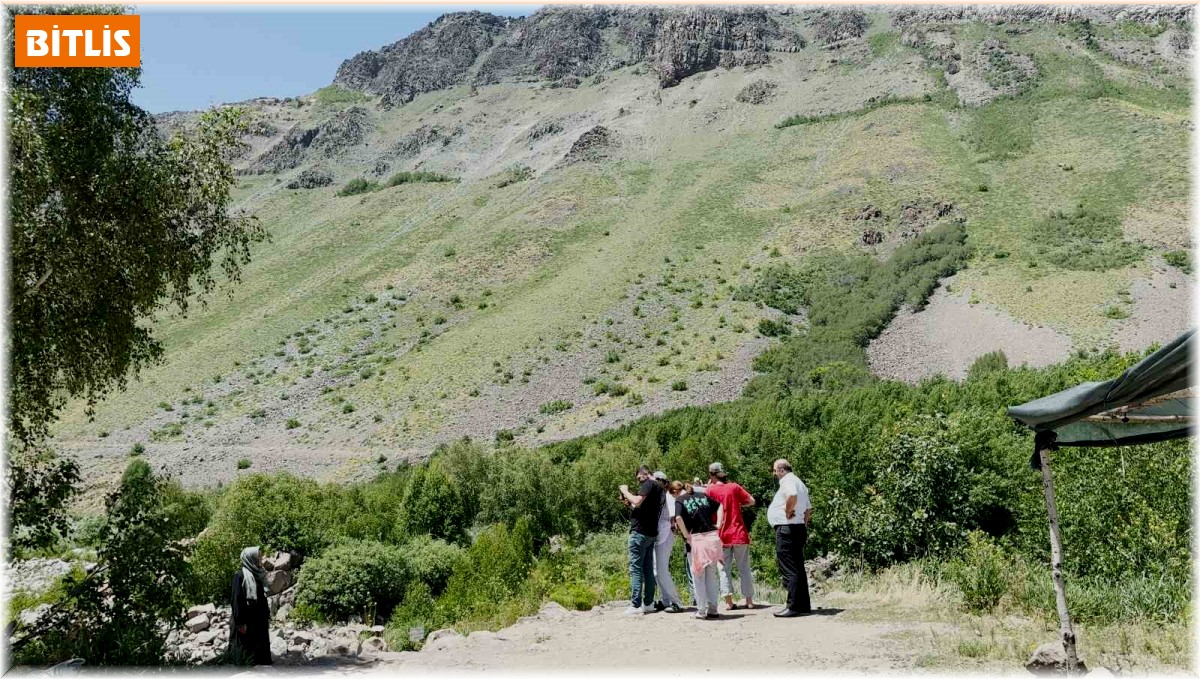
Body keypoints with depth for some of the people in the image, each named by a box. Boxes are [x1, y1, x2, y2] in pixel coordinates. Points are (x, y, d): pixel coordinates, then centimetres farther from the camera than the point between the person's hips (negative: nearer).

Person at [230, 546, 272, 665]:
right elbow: (237, 600, -16)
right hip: (247, 622, -8)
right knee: (247, 649, 0)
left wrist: (267, 617, 16)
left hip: (260, 621, 8)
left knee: (262, 648, 11)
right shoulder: (240, 576, -14)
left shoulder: (258, 574, 10)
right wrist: (240, 622, -18)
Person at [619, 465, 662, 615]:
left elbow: (638, 501, -23)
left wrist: (625, 491, -8)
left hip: (640, 531, -9)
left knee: (636, 568, -8)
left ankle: (635, 605, -10)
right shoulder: (658, 487, 19)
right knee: (648, 569, 12)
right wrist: (629, 502, 13)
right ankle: (648, 603, 14)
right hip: (651, 533, 9)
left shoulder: (647, 484, -9)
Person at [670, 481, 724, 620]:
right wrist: (718, 524, 16)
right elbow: (720, 506, 23)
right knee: (711, 576, 14)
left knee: (698, 577, 8)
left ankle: (702, 611, 10)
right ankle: (713, 610, 16)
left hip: (697, 539, -5)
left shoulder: (679, 501, -4)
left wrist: (686, 535, -11)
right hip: (713, 537, 5)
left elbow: (678, 518, -21)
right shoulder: (703, 496, 13)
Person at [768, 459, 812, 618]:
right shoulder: (799, 483, 21)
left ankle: (793, 606, -9)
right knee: (798, 568, 13)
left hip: (787, 528, -10)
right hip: (799, 529, 10)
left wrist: (788, 511, -19)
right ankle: (804, 605, 16)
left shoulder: (788, 481, -11)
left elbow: (792, 495, -33)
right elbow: (808, 508, 24)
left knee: (789, 569, -9)